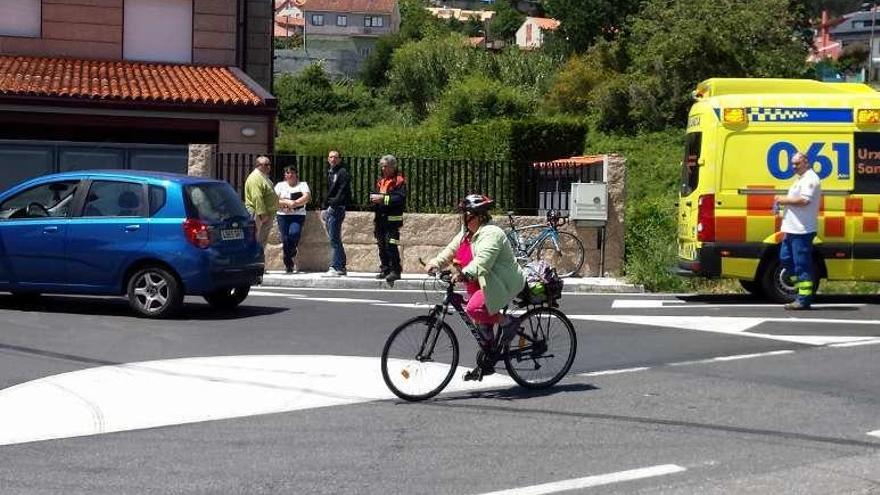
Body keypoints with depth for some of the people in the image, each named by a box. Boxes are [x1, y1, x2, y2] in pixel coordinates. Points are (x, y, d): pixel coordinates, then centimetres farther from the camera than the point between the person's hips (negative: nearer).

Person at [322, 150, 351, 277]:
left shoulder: (342, 172, -7)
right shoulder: (330, 172, 19)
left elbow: (342, 191, -16)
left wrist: (333, 204, -24)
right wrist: (325, 208, 16)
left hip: (337, 209, -9)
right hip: (330, 209, 9)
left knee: (334, 239, -11)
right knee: (335, 239, 12)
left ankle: (335, 268, -11)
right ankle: (341, 268, 18)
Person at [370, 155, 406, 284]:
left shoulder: (399, 181, -7)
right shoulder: (380, 181, 17)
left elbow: (400, 198, -18)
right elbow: (373, 194, 24)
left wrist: (383, 198, -18)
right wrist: (373, 198, 0)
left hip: (393, 219, -8)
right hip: (380, 218, 8)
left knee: (391, 245, -12)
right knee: (382, 245, 10)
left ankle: (395, 271, -8)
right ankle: (385, 269, 17)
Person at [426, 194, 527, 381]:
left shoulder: (491, 233, -21)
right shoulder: (465, 234, 10)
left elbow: (483, 261, -35)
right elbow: (450, 250, 5)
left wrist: (465, 274, -49)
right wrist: (435, 263, -13)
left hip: (502, 285, -10)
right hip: (480, 285, 10)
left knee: (476, 309, -30)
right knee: (481, 325, 14)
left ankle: (508, 323, -8)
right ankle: (486, 364, 27)